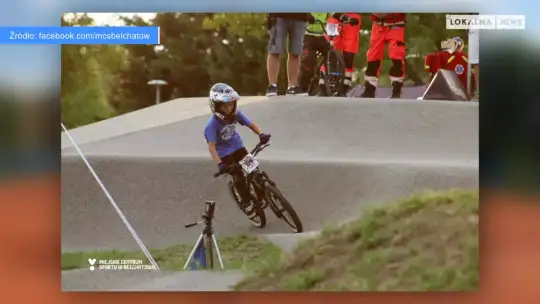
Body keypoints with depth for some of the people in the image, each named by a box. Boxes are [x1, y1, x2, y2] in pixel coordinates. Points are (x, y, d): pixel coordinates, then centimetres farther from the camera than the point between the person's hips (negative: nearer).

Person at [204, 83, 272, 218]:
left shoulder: (235, 113, -16)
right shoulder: (212, 124, -30)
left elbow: (251, 125, -9)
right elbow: (211, 146, -31)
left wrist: (261, 134, -29)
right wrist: (220, 164, -43)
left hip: (237, 147, 4)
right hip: (224, 153, -4)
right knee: (239, 177, -10)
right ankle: (247, 203, 12)